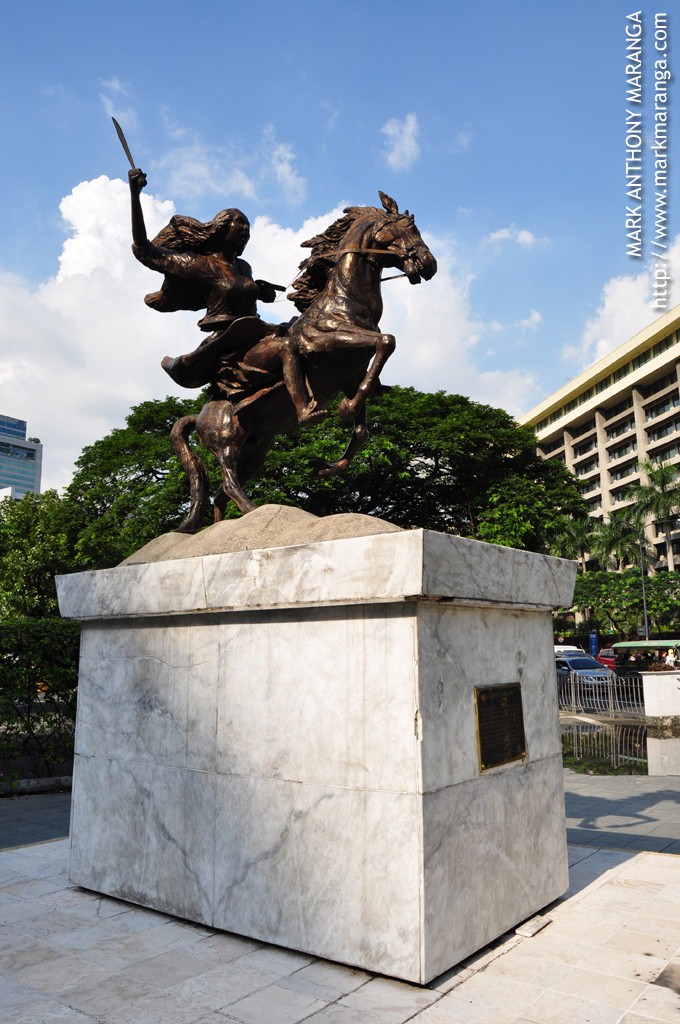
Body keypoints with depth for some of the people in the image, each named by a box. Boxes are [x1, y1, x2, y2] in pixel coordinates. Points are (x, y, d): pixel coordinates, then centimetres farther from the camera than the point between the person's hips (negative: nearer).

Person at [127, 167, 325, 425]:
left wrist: (263, 291, 15)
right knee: (286, 346, -27)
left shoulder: (243, 268, 18)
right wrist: (135, 195, -10)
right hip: (231, 353, -8)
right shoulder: (199, 265, -4)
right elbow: (144, 251, -5)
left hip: (254, 341, 8)